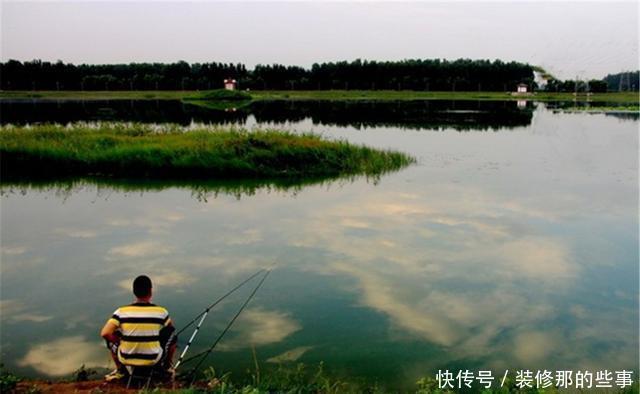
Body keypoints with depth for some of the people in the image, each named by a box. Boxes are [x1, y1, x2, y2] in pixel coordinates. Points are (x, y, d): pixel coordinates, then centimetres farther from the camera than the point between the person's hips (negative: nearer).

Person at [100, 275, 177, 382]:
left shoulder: (121, 312, -11)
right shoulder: (161, 312, -9)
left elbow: (105, 333, -16)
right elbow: (171, 327, 9)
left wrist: (119, 342, 2)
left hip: (127, 360, 1)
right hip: (153, 360, -1)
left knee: (111, 337, 25)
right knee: (172, 336, 21)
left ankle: (120, 370, 28)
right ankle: (166, 366, 32)